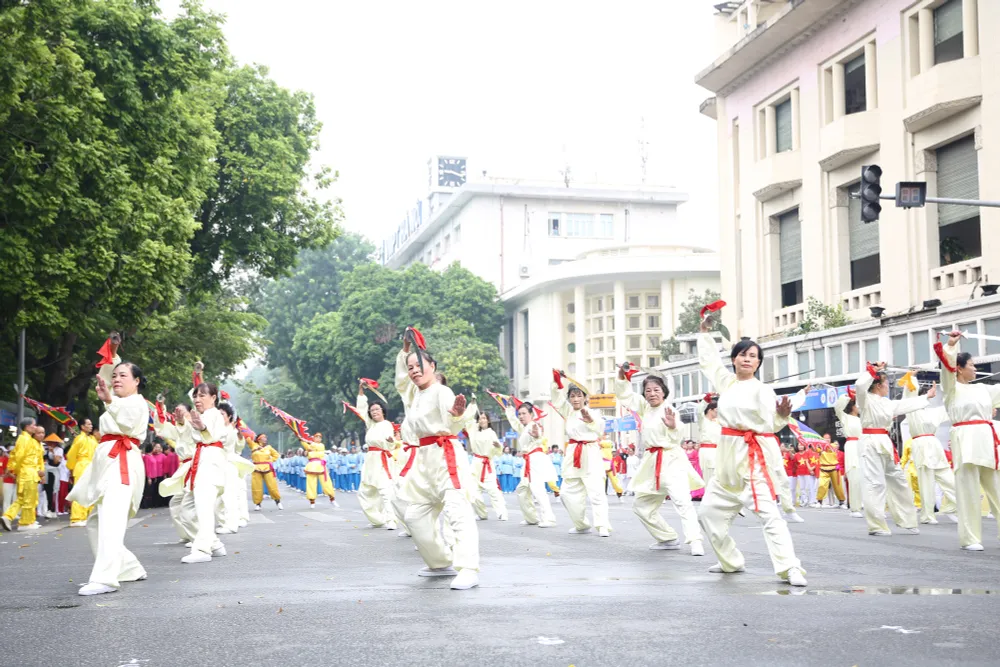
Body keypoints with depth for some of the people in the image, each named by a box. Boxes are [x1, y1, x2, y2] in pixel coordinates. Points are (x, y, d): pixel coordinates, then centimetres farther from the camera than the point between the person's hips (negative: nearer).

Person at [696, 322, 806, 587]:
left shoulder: (761, 390, -8)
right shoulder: (726, 382, 10)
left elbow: (771, 425, -17)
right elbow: (708, 360, 26)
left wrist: (782, 414, -37)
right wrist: (705, 333, 27)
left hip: (752, 457, -7)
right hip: (727, 456, 7)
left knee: (768, 513, -16)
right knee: (710, 511, 14)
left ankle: (790, 568, -20)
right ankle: (731, 561, 28)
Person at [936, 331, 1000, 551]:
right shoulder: (952, 389, 2)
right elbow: (947, 367, -14)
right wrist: (950, 345, -22)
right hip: (966, 442, -6)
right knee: (969, 491, -6)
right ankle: (969, 538, -1)